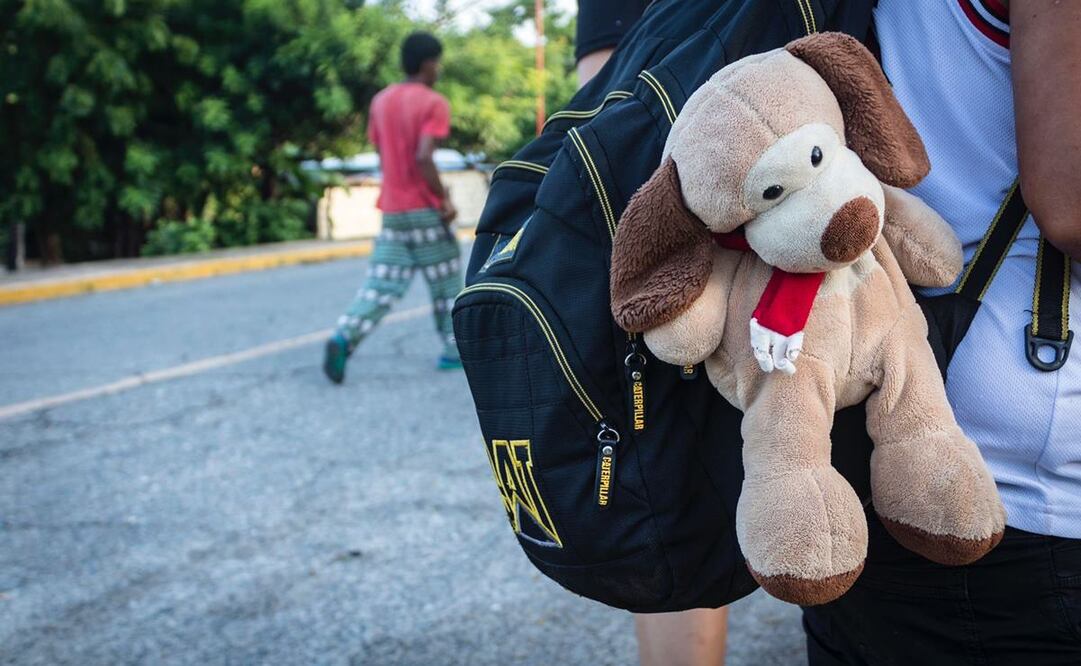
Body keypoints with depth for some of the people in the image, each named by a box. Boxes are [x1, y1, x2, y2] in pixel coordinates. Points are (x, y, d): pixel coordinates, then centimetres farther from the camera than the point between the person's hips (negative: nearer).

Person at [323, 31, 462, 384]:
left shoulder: (381, 100, 11)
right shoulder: (433, 103, -11)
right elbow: (423, 157, -22)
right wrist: (444, 197, -13)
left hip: (392, 210, 6)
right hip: (424, 210, -6)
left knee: (381, 286, 4)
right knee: (446, 284, 10)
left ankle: (343, 339, -15)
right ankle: (455, 350, 18)